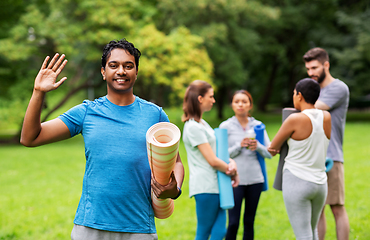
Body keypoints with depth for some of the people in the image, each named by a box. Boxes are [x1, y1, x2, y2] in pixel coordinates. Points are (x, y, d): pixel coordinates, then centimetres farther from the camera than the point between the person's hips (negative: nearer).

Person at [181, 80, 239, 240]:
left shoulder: (202, 123, 17)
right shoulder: (193, 127, -15)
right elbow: (212, 160, -16)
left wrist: (231, 163, -3)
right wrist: (231, 171, -1)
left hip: (214, 185, 9)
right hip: (205, 186, -9)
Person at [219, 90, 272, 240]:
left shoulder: (257, 125, 8)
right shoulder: (226, 126, 1)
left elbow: (269, 153, 6)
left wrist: (257, 146, -13)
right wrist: (239, 146, -17)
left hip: (255, 179, 3)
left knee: (249, 222, 8)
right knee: (233, 223, -6)